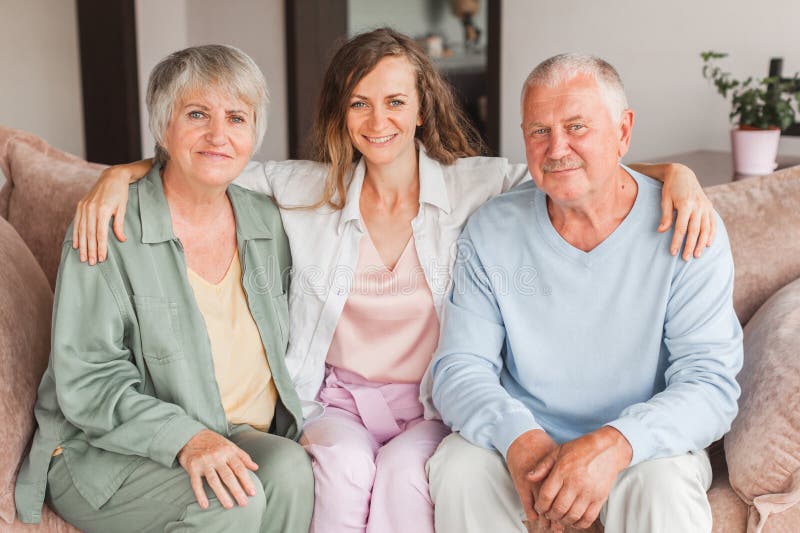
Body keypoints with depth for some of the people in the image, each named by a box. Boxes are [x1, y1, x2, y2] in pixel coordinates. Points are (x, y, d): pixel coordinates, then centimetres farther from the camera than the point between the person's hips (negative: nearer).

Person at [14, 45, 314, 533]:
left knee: (291, 468, -26)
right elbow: (86, 382, -14)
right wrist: (185, 437, -28)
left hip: (240, 440, 5)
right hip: (107, 452, -5)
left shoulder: (266, 221, 6)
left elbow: (282, 344, 18)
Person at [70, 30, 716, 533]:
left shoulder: (477, 185, -1)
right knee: (346, 464, -30)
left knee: (404, 468, -31)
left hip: (435, 404, -1)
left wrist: (675, 172, -21)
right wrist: (121, 174, -9)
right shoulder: (306, 190, 3)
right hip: (335, 399, 1)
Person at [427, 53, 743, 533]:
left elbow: (711, 384, -14)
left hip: (646, 445, -2)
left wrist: (615, 444, -33)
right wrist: (519, 439, -27)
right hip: (521, 437, 2)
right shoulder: (491, 231, -3)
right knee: (459, 468, -27)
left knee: (665, 491, -33)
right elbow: (459, 368, -6)